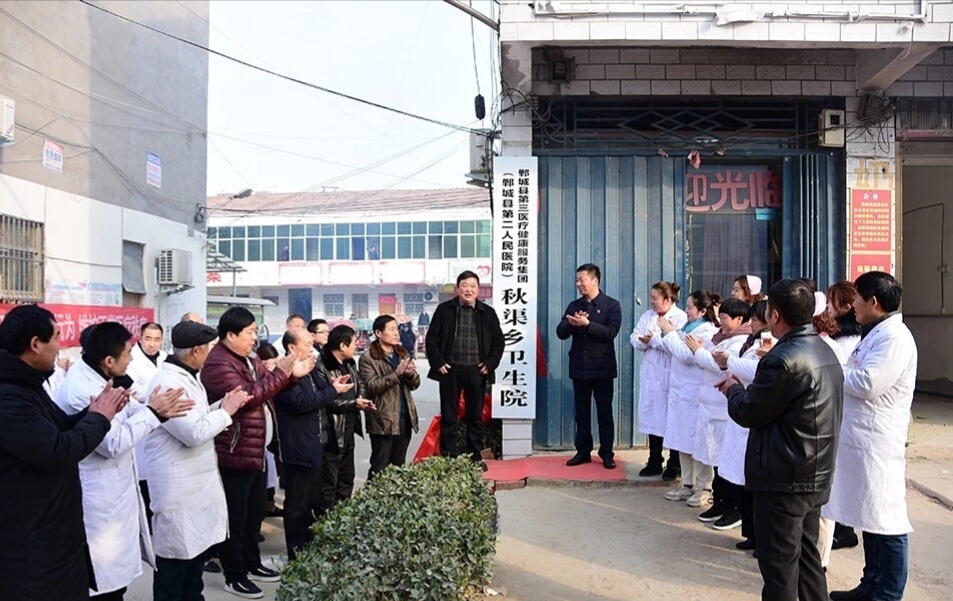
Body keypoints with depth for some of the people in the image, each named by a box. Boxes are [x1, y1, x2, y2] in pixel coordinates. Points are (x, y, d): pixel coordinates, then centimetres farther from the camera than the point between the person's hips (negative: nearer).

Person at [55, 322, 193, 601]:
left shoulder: (93, 376, 3)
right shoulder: (82, 391, -27)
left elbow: (122, 415, 10)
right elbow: (114, 443, -25)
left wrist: (158, 410, -6)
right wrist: (152, 412, -16)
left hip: (112, 491, 10)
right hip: (102, 499, -10)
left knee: (114, 574, 22)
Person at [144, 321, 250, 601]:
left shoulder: (186, 377, 11)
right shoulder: (168, 382, -22)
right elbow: (194, 432, -26)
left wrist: (221, 406, 4)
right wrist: (225, 411, -13)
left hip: (197, 481, 10)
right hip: (178, 488, -10)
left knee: (195, 548, 19)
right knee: (176, 556, 3)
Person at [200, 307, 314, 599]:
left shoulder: (249, 359, 12)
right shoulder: (218, 364, -19)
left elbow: (268, 388, 17)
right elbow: (247, 397, -28)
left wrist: (292, 374, -1)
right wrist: (281, 372, -25)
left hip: (256, 451, 10)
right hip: (235, 454, -10)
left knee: (255, 512, 20)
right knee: (235, 517, 2)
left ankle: (252, 564, 34)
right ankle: (234, 575, 15)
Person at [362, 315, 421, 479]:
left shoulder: (402, 354, 12)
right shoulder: (368, 358, -7)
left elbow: (415, 384, 10)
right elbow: (372, 386, -18)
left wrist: (411, 374, -12)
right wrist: (397, 373, -25)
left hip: (405, 418, 6)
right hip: (383, 420, -6)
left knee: (399, 465, 14)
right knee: (380, 467, 0)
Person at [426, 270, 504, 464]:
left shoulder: (488, 312, 5)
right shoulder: (444, 309, 1)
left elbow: (498, 341, 8)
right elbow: (432, 338, 2)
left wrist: (490, 363, -2)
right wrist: (438, 362, -7)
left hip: (476, 371, 1)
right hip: (450, 370, -1)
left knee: (475, 417, 9)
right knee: (448, 416, 4)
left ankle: (475, 457, 19)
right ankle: (448, 458, 11)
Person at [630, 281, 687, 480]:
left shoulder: (681, 317, -8)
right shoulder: (647, 316, 13)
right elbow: (635, 338, 5)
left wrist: (654, 340, -15)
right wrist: (644, 341, -15)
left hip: (670, 375, -6)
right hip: (650, 374, 6)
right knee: (652, 417, 10)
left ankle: (674, 465, 15)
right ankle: (654, 462, 21)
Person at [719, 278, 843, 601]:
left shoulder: (784, 359, -23)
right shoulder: (824, 351, 8)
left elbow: (748, 412, -16)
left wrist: (732, 389, 2)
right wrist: (746, 388, 10)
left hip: (784, 479, -9)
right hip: (815, 474, 9)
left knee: (779, 564, 3)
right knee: (807, 555, 21)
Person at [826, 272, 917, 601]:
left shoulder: (895, 337, -15)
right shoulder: (876, 333, 17)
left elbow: (867, 384, -23)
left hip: (877, 444, -10)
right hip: (860, 441, 10)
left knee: (886, 523, 1)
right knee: (870, 519, 17)